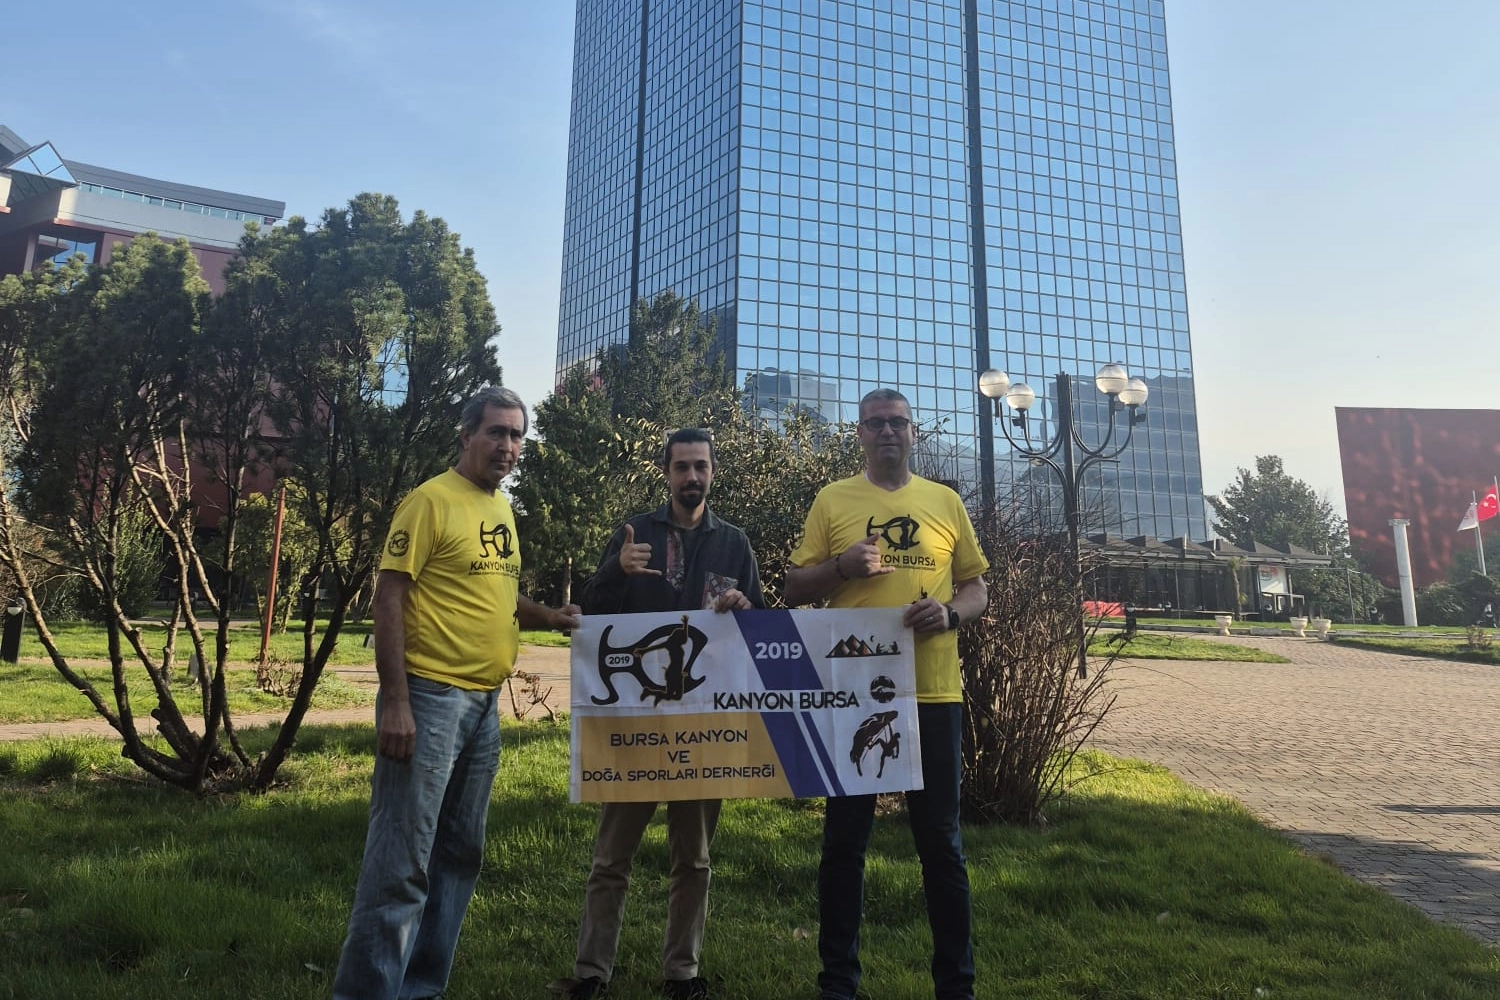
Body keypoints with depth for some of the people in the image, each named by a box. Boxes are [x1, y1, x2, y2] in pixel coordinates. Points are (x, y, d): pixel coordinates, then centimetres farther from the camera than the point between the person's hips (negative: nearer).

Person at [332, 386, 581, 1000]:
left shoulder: (501, 508, 13)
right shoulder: (431, 500, -10)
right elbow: (389, 599, -14)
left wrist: (549, 618, 5)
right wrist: (394, 701, -19)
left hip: (485, 703, 8)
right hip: (431, 697, -8)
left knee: (460, 855, 16)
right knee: (402, 860, -2)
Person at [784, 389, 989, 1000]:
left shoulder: (945, 501, 9)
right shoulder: (832, 500, 5)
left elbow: (976, 588, 12)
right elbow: (794, 591, 5)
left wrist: (950, 613, -10)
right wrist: (841, 566, -14)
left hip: (932, 692, 1)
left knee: (940, 840, 10)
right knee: (844, 839, 8)